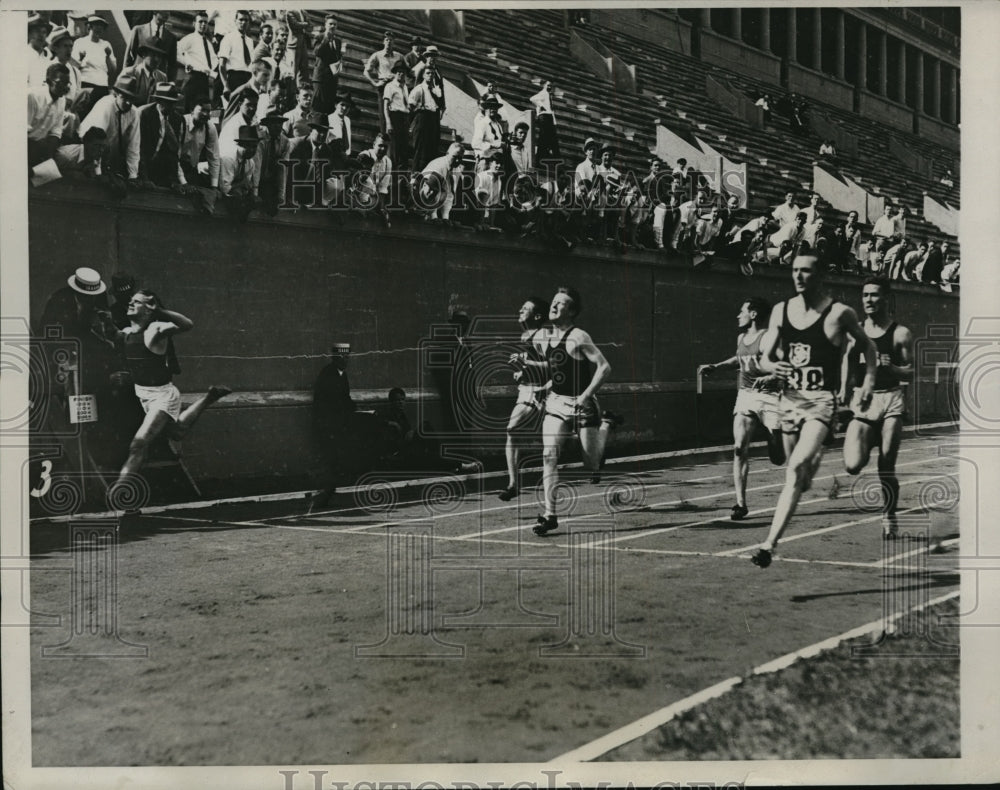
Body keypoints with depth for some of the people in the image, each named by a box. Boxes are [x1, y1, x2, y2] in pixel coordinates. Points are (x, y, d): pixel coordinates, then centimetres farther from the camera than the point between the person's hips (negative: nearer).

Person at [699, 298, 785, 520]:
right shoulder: (741, 338, 11)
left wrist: (770, 378, -28)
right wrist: (716, 366, 25)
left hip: (769, 396, -5)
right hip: (745, 395, 5)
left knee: (778, 459, -1)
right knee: (740, 448, -11)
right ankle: (741, 503, -9)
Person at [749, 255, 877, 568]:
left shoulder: (839, 313, -7)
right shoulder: (781, 311, 4)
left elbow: (867, 346, 9)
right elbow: (764, 358, 8)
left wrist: (868, 382, 0)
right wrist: (773, 367, -14)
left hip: (821, 401, -5)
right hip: (789, 398, 5)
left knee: (796, 469, -21)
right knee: (794, 469, 18)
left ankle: (769, 543, -25)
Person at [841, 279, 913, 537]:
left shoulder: (900, 334, -1)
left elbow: (910, 372, -2)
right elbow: (847, 369, 11)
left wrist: (889, 366, -20)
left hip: (890, 401, -2)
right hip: (862, 400, 2)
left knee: (887, 466, -3)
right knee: (853, 466, -13)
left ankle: (889, 517, 14)